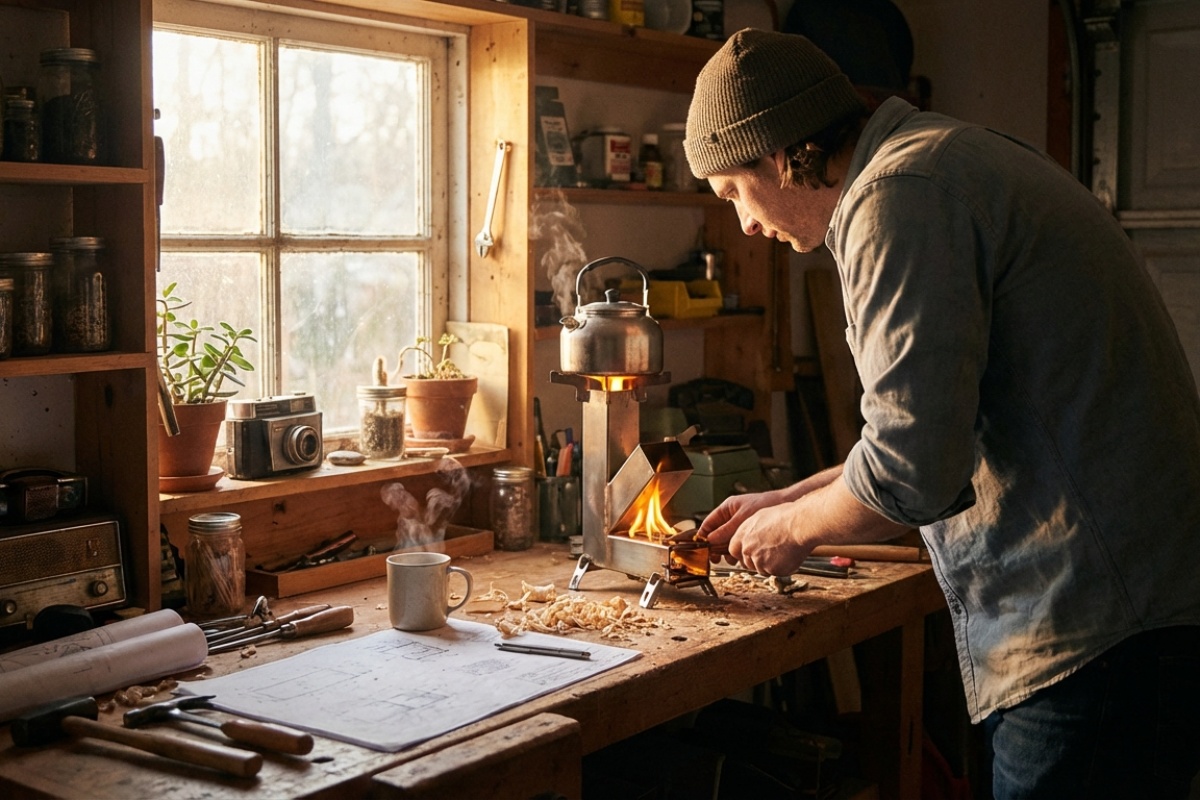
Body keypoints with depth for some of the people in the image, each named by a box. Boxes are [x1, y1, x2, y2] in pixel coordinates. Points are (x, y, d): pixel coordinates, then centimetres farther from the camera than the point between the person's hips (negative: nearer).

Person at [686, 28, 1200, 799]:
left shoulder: (899, 196, -16)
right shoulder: (951, 158, 17)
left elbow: (912, 470, -21)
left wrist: (792, 528, -2)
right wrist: (786, 500, 24)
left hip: (1094, 634, -10)